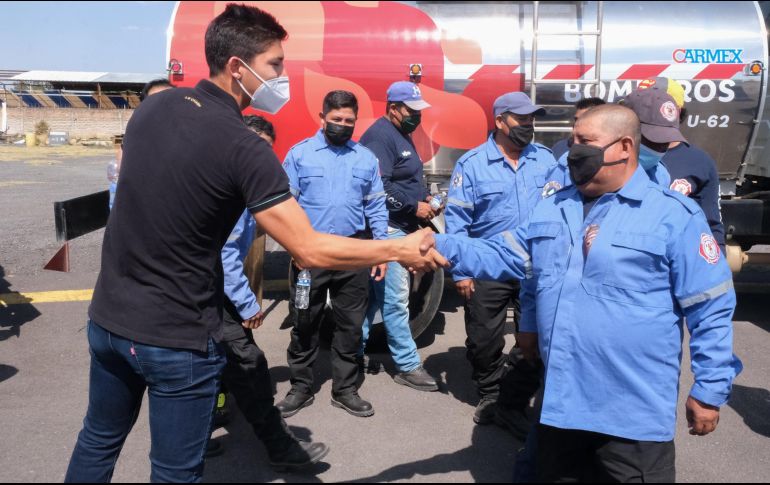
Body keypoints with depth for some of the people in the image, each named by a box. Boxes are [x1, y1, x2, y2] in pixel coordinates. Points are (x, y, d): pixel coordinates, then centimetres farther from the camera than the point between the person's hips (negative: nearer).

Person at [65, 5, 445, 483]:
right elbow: (310, 251, -22)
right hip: (177, 339, -7)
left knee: (99, 440, 26)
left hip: (108, 319, 7)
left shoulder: (151, 107, 0)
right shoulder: (244, 148, -21)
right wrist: (400, 249, -12)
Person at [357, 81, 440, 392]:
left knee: (374, 295, 15)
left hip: (400, 229, 10)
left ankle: (354, 352, 26)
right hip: (387, 229, -10)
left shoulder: (402, 135, 18)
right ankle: (408, 366, 3)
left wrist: (426, 197, 9)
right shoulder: (380, 136, -14)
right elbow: (380, 188, -23)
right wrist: (415, 207, -17)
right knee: (396, 299, -5)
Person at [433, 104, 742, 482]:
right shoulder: (553, 208, 9)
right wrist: (443, 248, -1)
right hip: (560, 399, 6)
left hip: (633, 411, -6)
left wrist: (710, 390, -7)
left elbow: (711, 310, -9)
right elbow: (505, 256, 11)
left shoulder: (674, 216, -10)